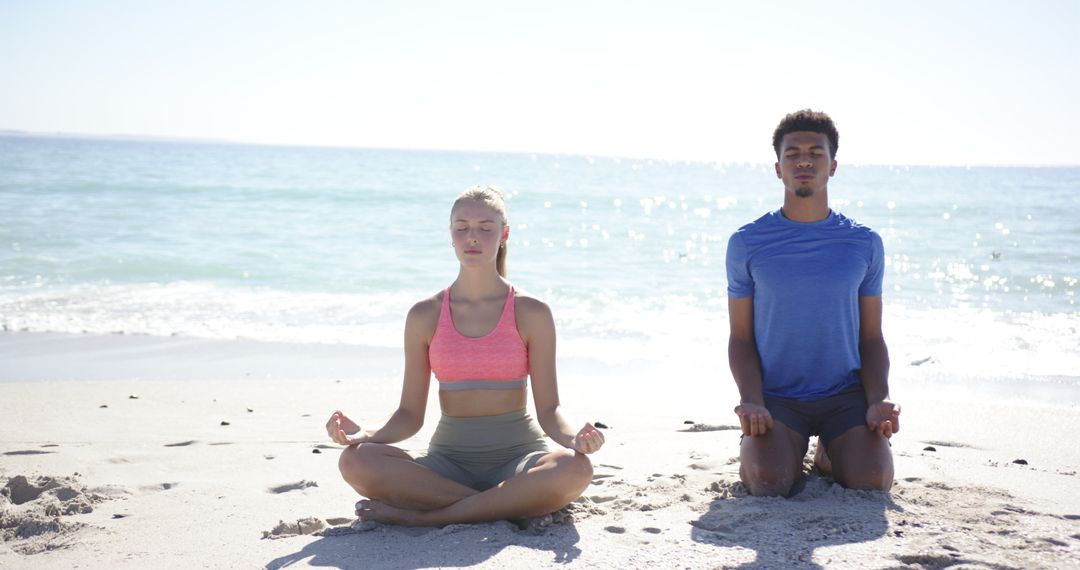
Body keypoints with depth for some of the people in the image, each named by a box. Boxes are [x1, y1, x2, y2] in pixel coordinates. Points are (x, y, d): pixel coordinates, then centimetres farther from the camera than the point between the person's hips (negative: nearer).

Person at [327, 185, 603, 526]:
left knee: (575, 468, -36)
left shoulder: (531, 313, 1)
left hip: (516, 459, -1)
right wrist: (365, 434, -15)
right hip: (449, 461, 1)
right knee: (356, 461, -26)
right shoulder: (424, 316, 5)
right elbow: (410, 415, 5)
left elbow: (549, 409, -1)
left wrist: (574, 439, -23)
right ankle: (514, 505, -25)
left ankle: (425, 517, -26)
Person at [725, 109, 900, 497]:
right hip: (776, 394, -1)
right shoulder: (747, 243, 2)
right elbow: (741, 337, 3)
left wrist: (879, 401, -8)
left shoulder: (864, 244, 6)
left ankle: (828, 456, 16)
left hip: (846, 394, 2)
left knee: (874, 481, -21)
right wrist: (751, 401, -13)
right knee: (767, 483, -25)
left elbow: (872, 337, 8)